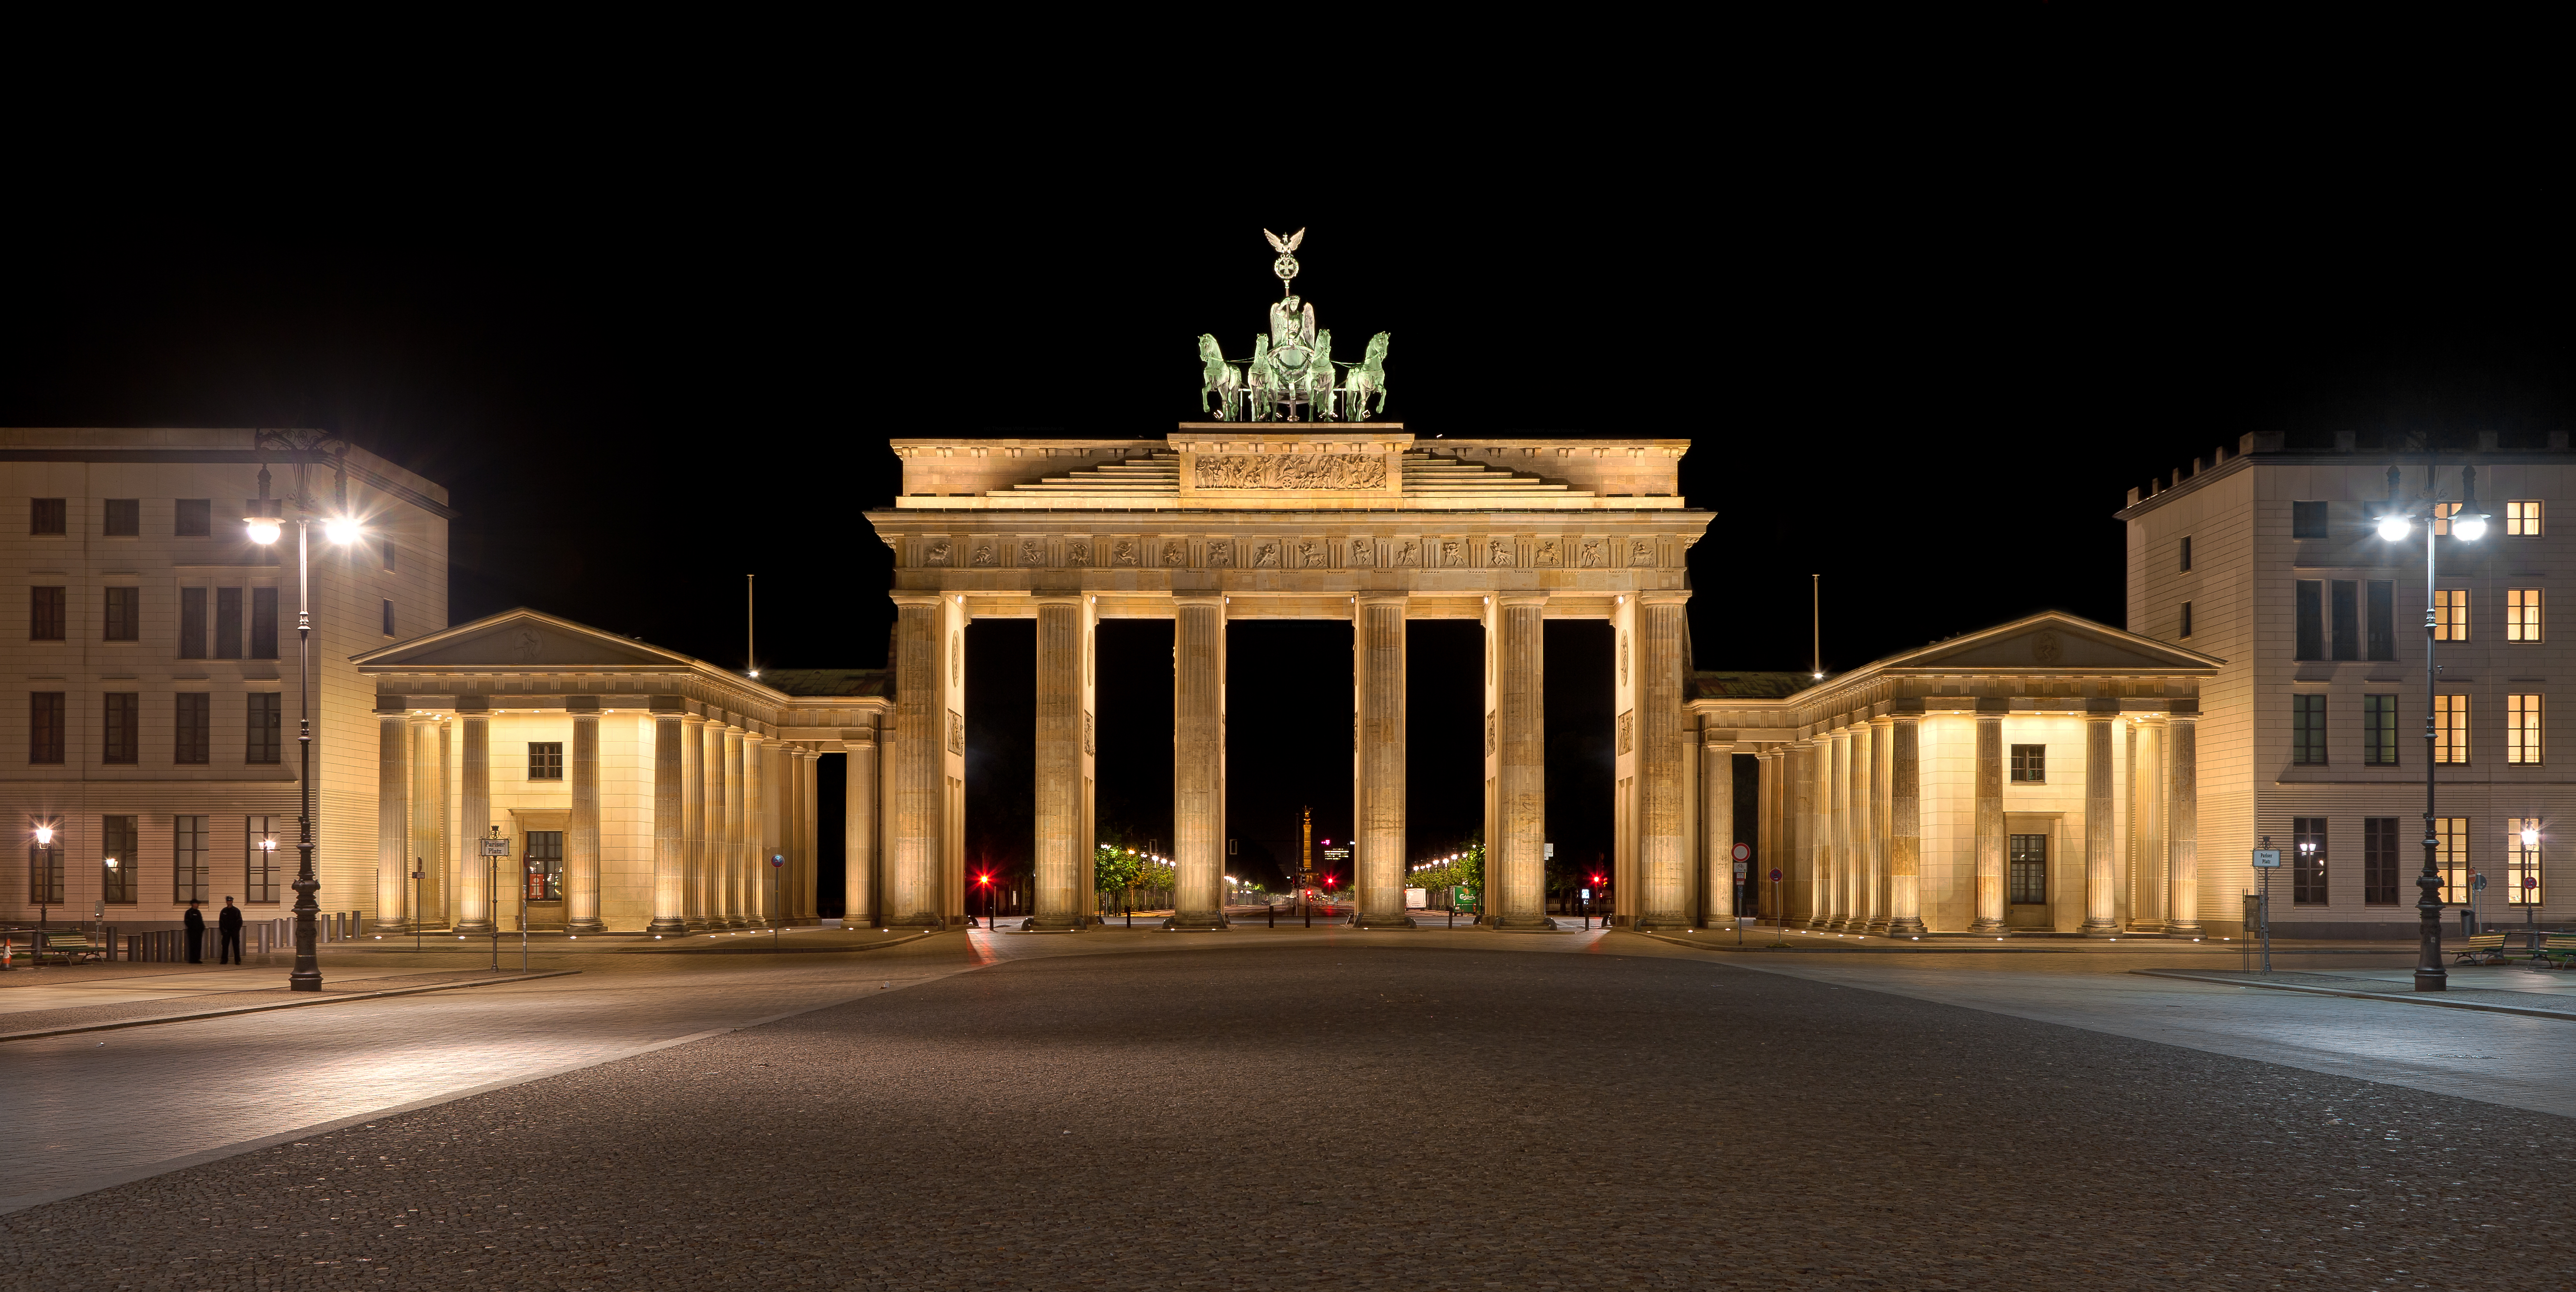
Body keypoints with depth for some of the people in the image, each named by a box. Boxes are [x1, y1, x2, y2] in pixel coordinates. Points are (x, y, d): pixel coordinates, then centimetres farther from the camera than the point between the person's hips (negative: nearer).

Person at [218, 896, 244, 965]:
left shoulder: (236, 910, 2)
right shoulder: (224, 911, 8)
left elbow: (240, 921, 1)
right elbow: (221, 921, 10)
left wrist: (237, 930, -8)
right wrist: (222, 930, 0)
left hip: (235, 931, -2)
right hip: (226, 931, 2)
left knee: (236, 946, -1)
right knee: (225, 945, 0)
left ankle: (237, 960, 3)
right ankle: (224, 960, 6)